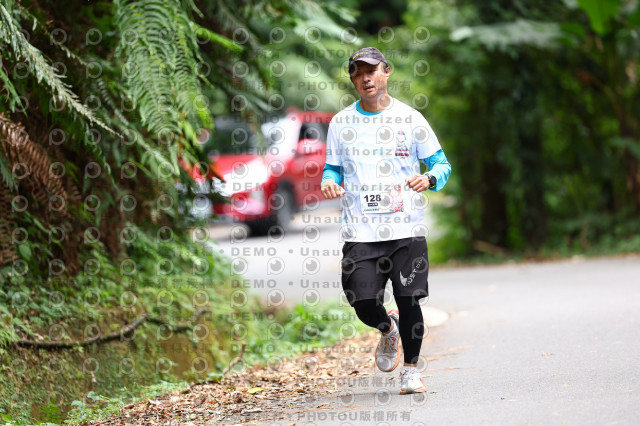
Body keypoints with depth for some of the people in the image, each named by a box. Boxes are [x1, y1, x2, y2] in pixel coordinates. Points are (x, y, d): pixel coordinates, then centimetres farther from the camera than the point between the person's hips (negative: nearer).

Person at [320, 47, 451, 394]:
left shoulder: (409, 118, 4)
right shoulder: (341, 123, 8)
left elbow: (441, 163, 8)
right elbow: (333, 168, 17)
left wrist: (430, 179, -15)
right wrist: (329, 182, -6)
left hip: (407, 229, -1)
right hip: (360, 232, 1)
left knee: (409, 301, -5)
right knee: (364, 303, -7)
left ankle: (411, 369, 14)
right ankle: (387, 329, 29)